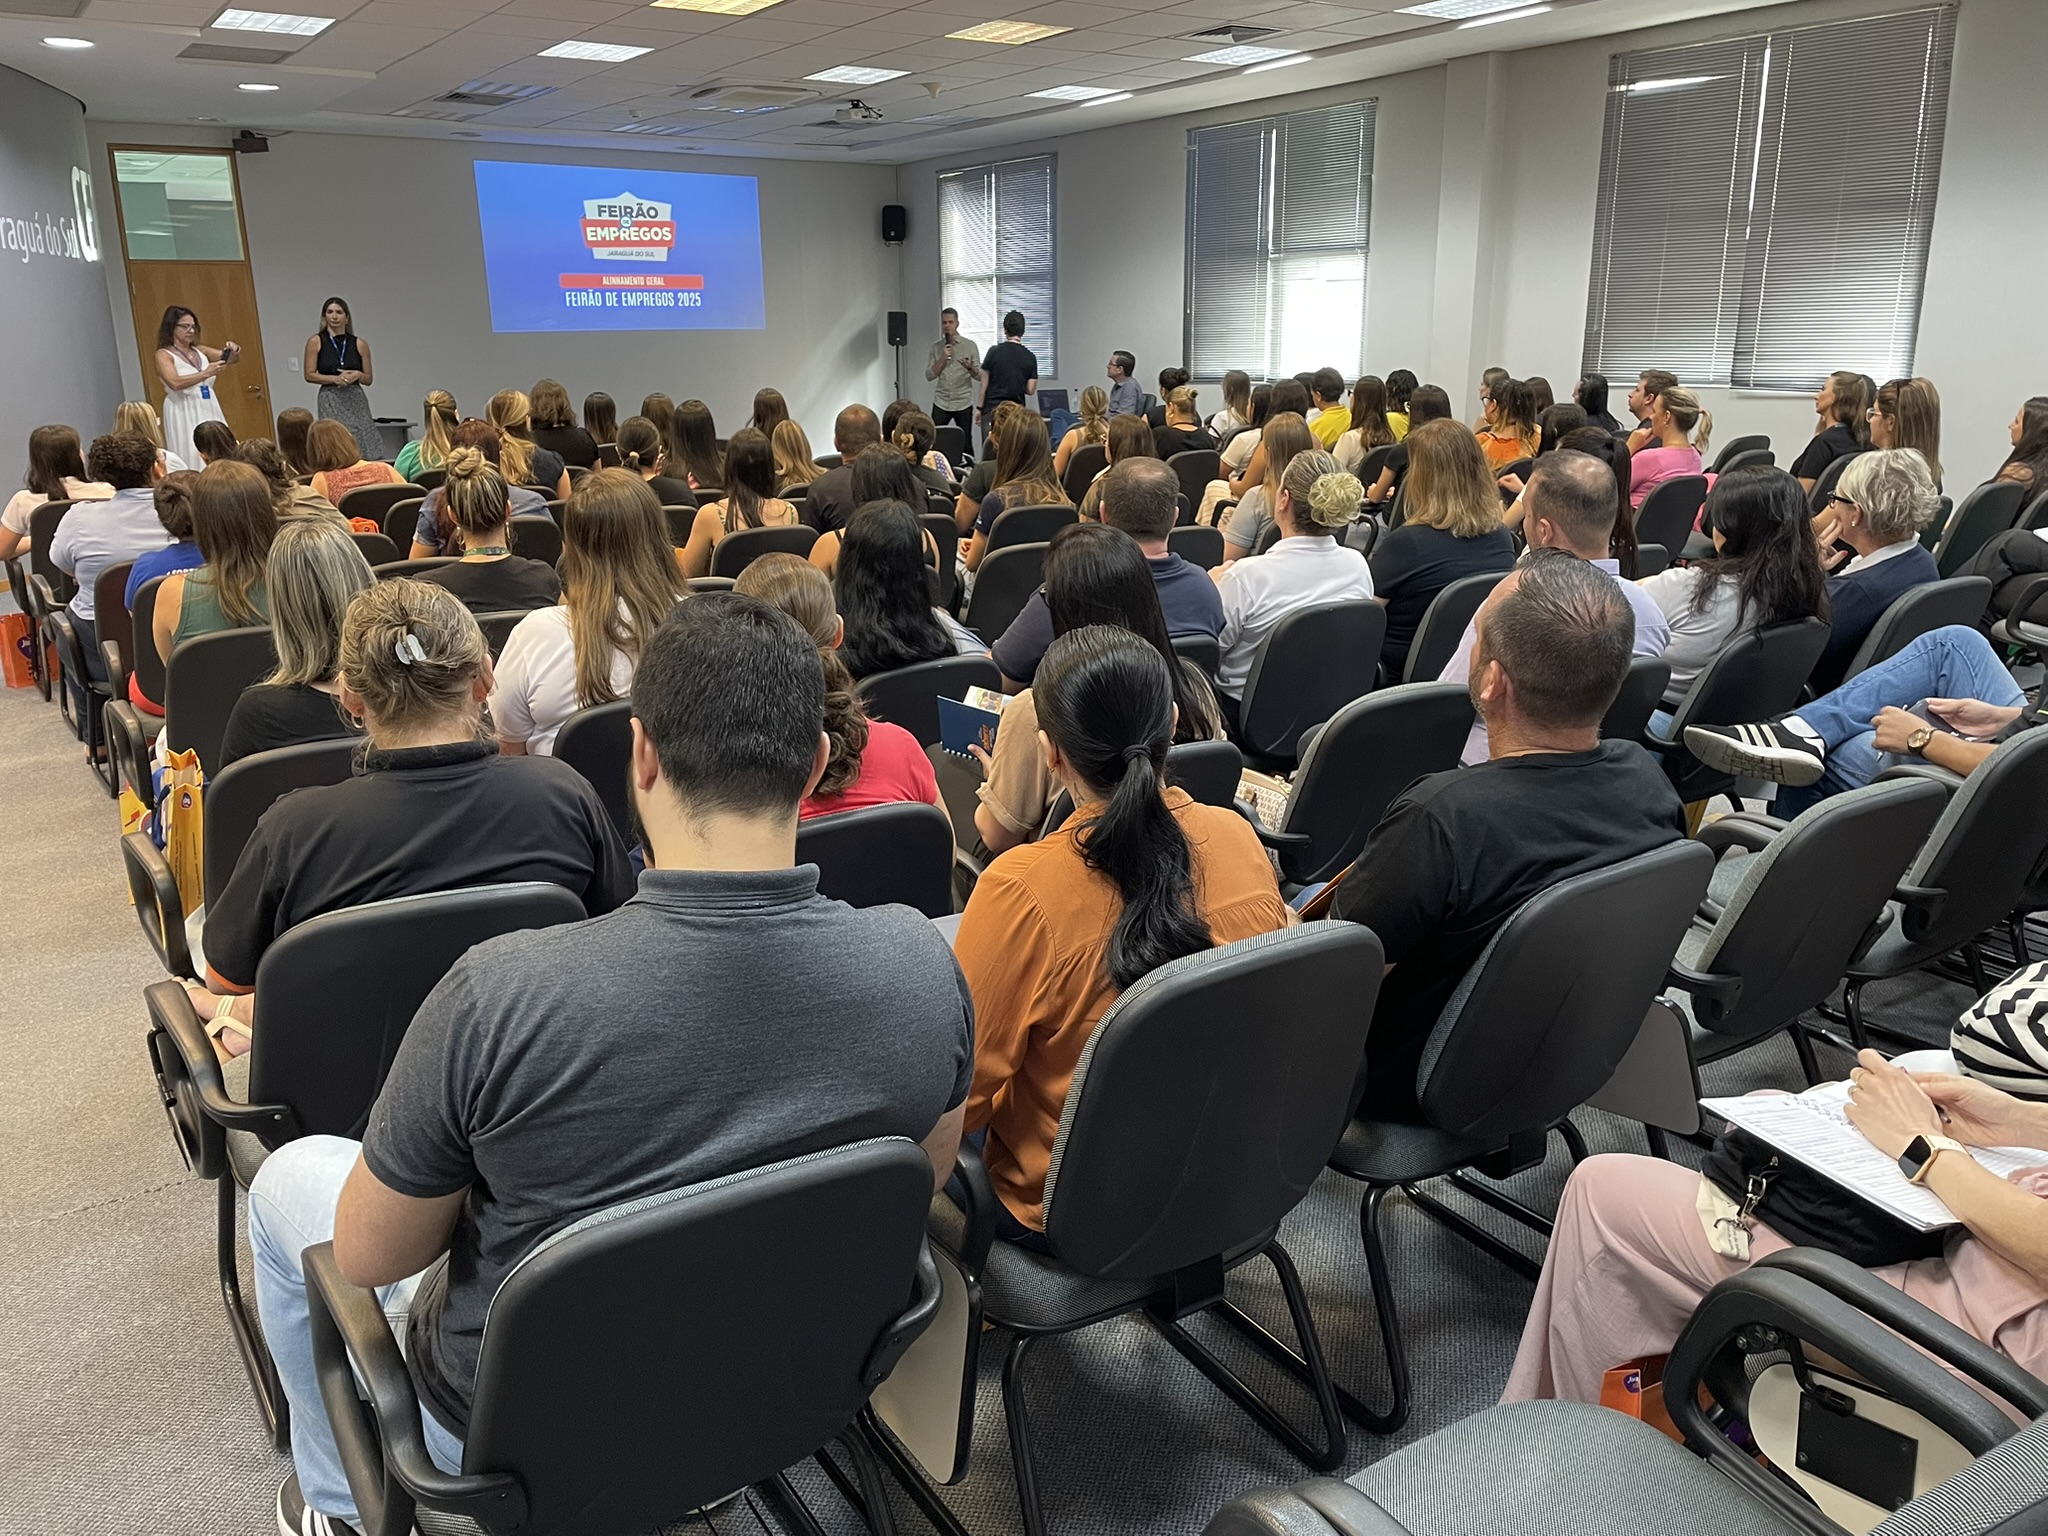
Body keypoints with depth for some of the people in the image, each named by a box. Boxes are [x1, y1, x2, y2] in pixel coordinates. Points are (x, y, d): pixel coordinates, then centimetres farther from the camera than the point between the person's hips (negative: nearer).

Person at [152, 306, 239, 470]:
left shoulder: (200, 351, 13)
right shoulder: (164, 354, -3)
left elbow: (234, 360, 12)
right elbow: (175, 383, -20)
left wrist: (233, 351, -11)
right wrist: (205, 373, -29)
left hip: (209, 412, 6)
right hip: (184, 415, -5)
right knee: (192, 461, -8)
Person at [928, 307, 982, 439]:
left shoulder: (970, 346, 0)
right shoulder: (936, 347, 6)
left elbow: (980, 375, -2)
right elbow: (929, 375, 0)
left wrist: (969, 368, -22)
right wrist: (943, 358, -11)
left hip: (963, 404, -1)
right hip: (941, 403, 1)